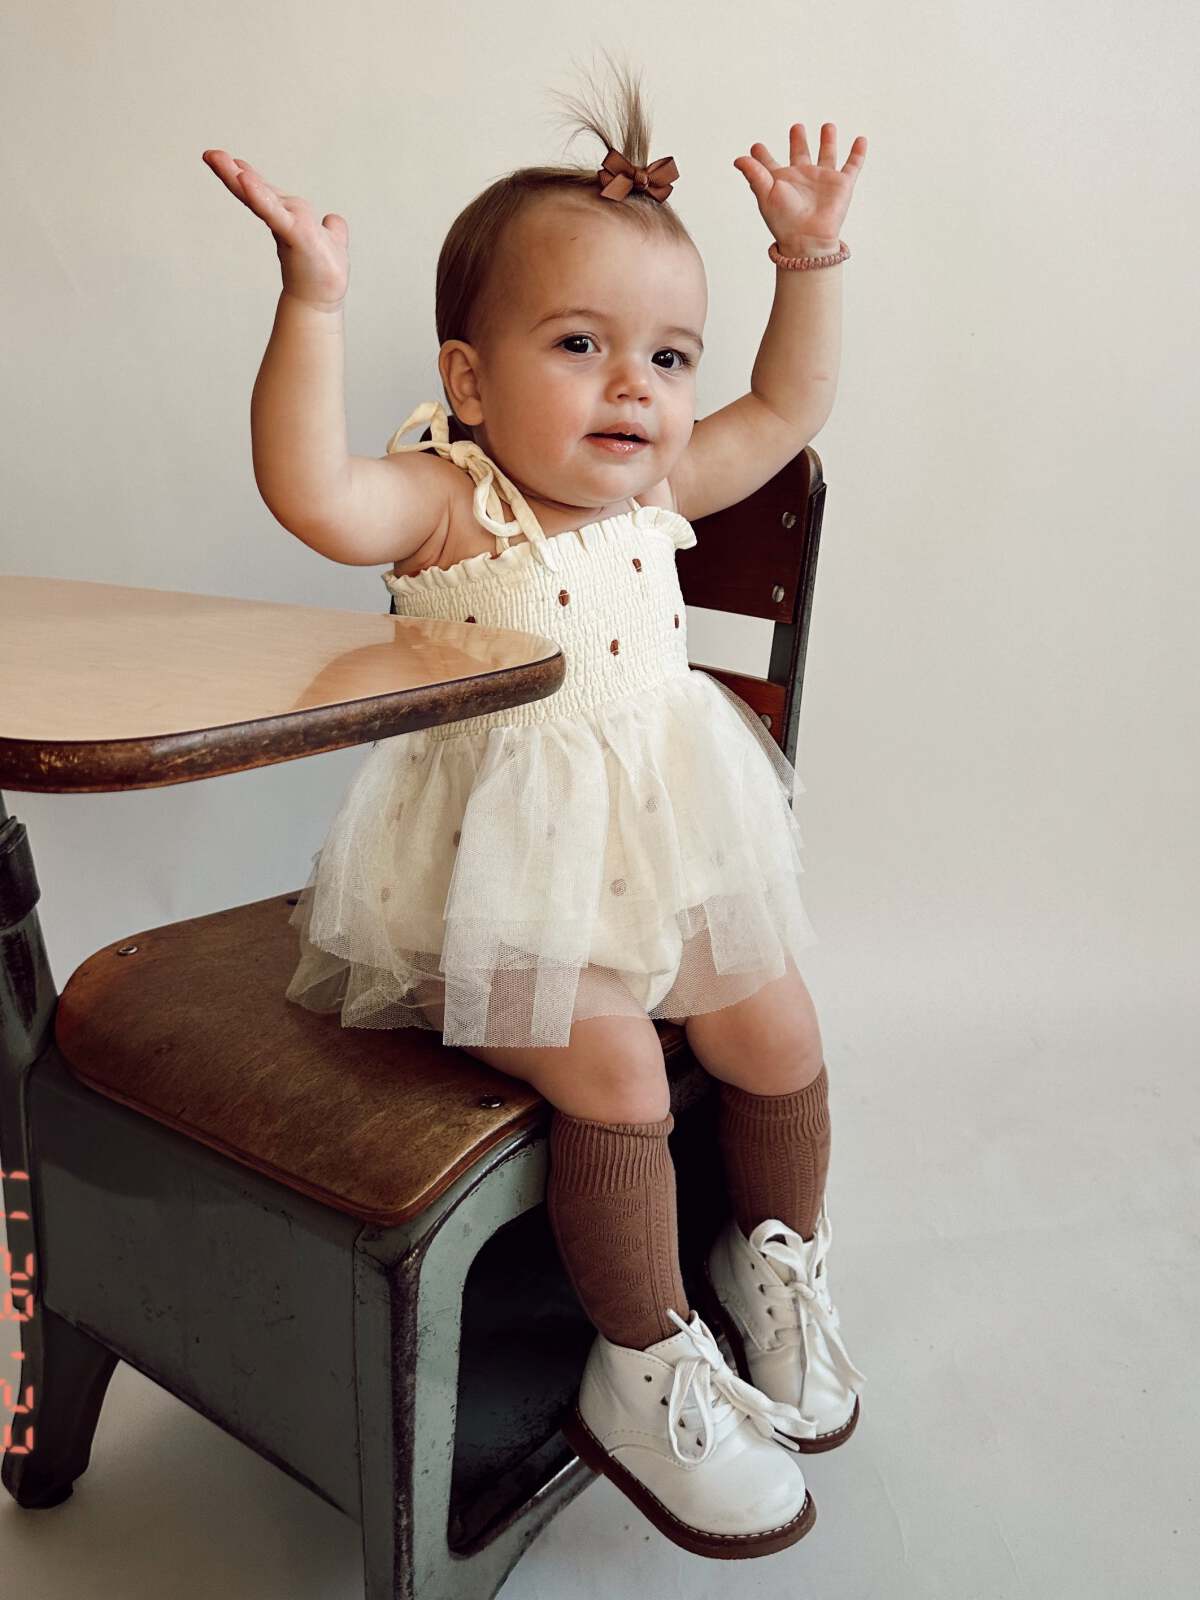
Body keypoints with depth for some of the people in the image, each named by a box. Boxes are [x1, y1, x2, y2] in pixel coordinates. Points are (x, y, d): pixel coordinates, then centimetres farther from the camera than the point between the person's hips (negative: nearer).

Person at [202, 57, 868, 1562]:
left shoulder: (655, 491, 5)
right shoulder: (451, 503, -13)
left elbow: (785, 408, 18)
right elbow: (311, 491, -33)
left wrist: (808, 259, 13)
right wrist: (314, 298, -36)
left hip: (664, 846, 7)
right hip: (504, 876, -6)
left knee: (776, 1033, 3)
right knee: (610, 1068, -19)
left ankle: (777, 1254, 34)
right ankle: (642, 1366, 8)